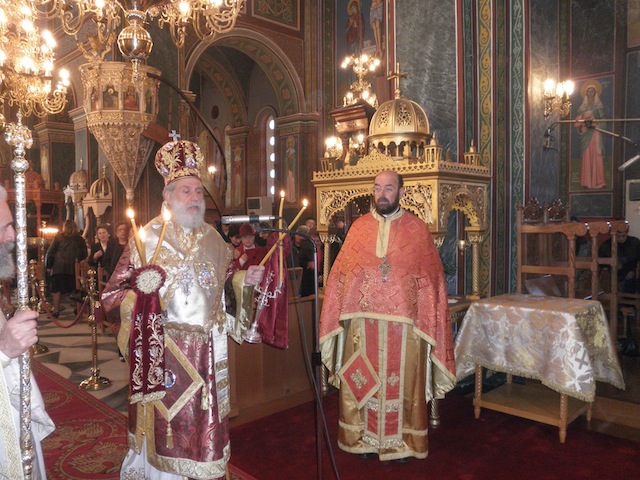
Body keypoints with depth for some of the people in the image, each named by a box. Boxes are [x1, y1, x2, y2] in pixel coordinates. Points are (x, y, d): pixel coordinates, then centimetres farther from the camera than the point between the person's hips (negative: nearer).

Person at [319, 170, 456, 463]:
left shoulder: (418, 230, 1)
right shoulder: (359, 227, 7)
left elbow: (431, 279, -1)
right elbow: (340, 274, 5)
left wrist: (426, 323, -7)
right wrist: (342, 312, -3)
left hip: (404, 323, -2)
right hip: (362, 322, 2)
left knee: (402, 383, 7)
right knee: (362, 382, 10)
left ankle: (402, 441, 25)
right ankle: (364, 438, 28)